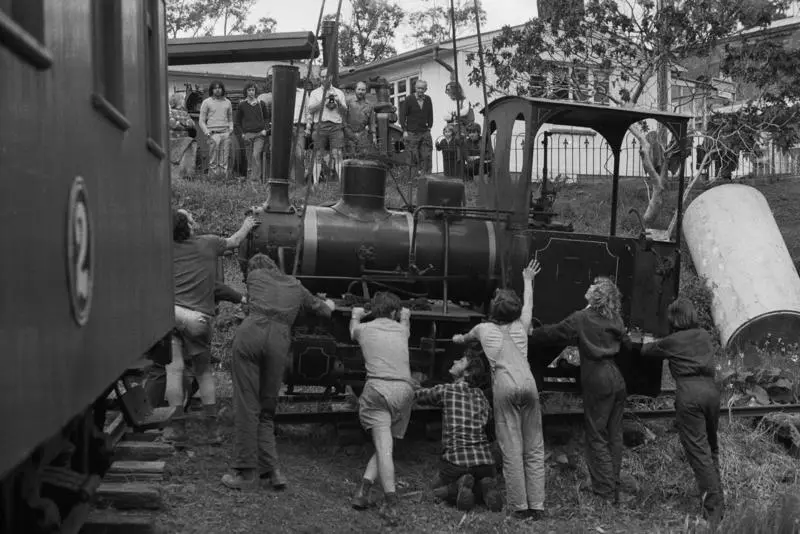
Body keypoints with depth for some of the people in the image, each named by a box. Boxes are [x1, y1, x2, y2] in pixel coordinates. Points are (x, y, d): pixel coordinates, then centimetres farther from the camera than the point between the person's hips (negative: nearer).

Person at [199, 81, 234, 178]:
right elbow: (202, 121, 7)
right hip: (213, 134, -3)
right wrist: (207, 132, -7)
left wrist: (231, 129, 7)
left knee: (224, 162, 1)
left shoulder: (227, 102, 17)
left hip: (226, 134, 3)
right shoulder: (207, 102, 6)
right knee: (213, 162, -6)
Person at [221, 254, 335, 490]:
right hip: (279, 340, 2)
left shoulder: (254, 276, 24)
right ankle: (270, 469, 2)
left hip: (251, 332, -2)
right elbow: (322, 309, 42)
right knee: (266, 410, 14)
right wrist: (329, 305, 66)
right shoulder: (296, 286, 30)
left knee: (246, 406, -1)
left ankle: (247, 473, -4)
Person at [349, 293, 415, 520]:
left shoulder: (364, 329, 17)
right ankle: (363, 490, -1)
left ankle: (391, 504, -21)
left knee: (383, 447, -10)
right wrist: (405, 315, 72)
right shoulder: (401, 329, 22)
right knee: (385, 446, 12)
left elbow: (353, 330, 44)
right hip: (404, 390, 2)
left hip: (377, 388, -2)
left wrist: (356, 315, 64)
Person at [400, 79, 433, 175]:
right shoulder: (408, 100, -1)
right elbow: (402, 116, -1)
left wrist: (429, 127, 8)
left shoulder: (428, 100, 10)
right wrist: (405, 131, -7)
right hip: (411, 133, -3)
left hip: (425, 133, 3)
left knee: (427, 157, -3)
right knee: (413, 157, -6)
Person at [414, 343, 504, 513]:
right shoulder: (483, 399, 15)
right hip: (485, 461, 3)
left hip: (455, 461, -3)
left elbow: (417, 396, 20)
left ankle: (458, 486, -7)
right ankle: (486, 487, -2)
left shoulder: (445, 390, 4)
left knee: (437, 488, 28)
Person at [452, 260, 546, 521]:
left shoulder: (485, 329, 16)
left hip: (505, 387, -2)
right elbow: (529, 303, 41)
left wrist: (460, 338, 66)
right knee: (534, 449, 6)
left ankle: (519, 507, -2)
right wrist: (528, 280, 59)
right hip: (528, 384, 2)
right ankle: (537, 506, 4)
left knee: (512, 450, -2)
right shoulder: (521, 326, 19)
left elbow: (468, 336, 42)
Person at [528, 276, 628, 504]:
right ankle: (614, 487, 17)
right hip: (617, 380, 6)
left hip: (598, 382, -6)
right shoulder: (615, 321, 11)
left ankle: (605, 491, 0)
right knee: (614, 435, 11)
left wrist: (530, 336, 12)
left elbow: (554, 333, -3)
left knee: (596, 437, 0)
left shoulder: (582, 319, -7)